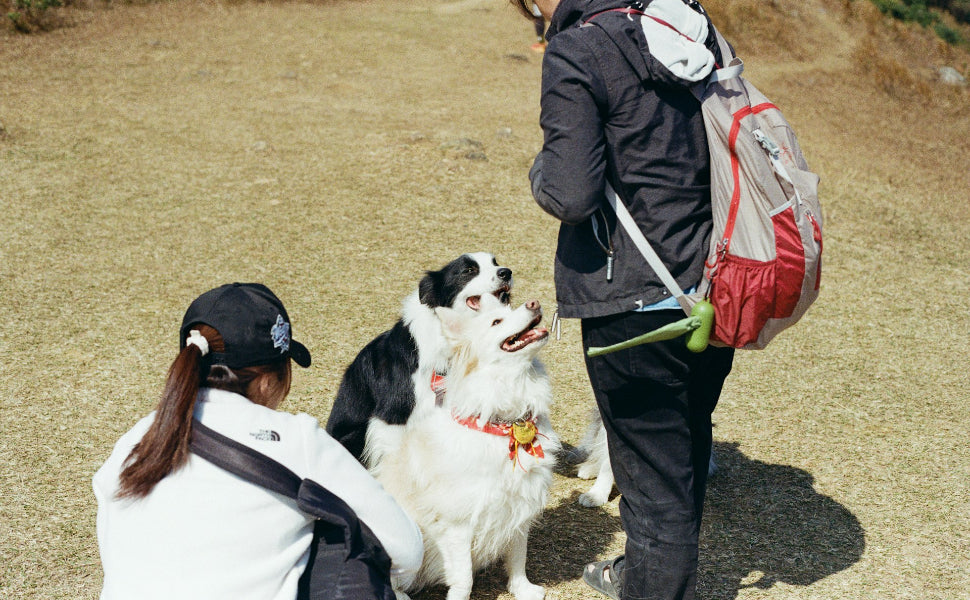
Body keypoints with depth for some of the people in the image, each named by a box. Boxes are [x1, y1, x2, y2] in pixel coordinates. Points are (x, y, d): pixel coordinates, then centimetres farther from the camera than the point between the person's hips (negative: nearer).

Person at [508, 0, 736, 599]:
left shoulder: (575, 53, -16)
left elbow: (571, 196, -21)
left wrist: (541, 167, -1)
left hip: (638, 308, -8)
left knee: (653, 476, 6)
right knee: (687, 449, 26)